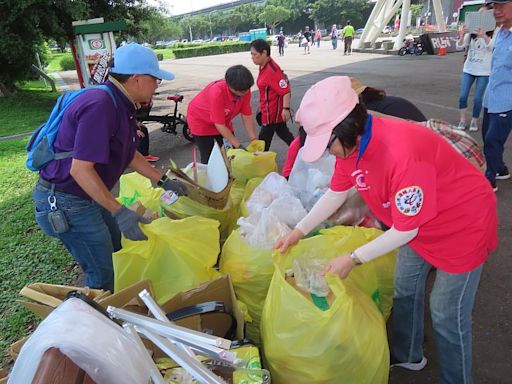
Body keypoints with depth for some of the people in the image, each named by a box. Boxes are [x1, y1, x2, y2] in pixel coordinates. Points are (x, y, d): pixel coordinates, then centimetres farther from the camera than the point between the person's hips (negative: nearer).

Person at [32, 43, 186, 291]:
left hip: (88, 195, 10)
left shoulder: (122, 106, 4)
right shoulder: (100, 106, -28)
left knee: (115, 253, 24)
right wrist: (118, 212, -31)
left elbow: (130, 155, 13)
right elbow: (80, 169, -31)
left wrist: (163, 181, 11)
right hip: (65, 202, -10)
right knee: (104, 275, -1)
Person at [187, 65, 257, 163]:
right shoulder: (217, 92, -37)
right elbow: (219, 125, -32)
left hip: (224, 120, 5)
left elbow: (247, 117, -13)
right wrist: (239, 146, -30)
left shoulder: (244, 90, -22)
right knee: (209, 159, -8)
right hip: (201, 120, -5)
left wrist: (254, 141, -19)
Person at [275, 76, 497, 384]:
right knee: (405, 291, 20)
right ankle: (407, 355, 45)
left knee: (447, 314, 4)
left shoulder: (402, 153, -40)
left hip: (463, 225, -8)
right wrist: (299, 231, -4)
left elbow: (406, 229, -29)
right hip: (416, 224, 8)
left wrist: (353, 259, -24)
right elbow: (336, 193, 0)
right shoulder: (351, 143, -15)